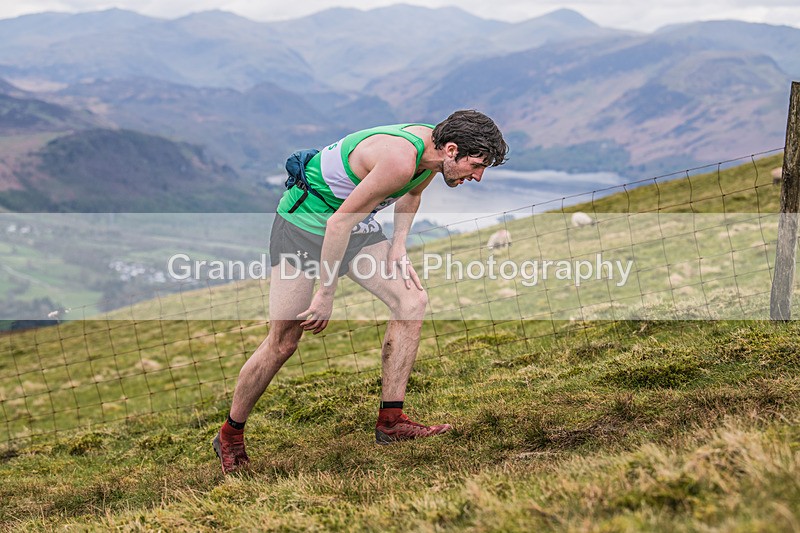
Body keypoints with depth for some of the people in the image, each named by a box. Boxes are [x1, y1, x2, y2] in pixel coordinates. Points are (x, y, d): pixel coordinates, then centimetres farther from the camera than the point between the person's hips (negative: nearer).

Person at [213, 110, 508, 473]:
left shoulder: (434, 148, -6)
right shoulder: (400, 160, -33)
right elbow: (340, 223, -29)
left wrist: (398, 248, 3)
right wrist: (325, 295, -23)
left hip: (357, 225, 8)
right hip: (305, 222, -8)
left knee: (413, 300, -8)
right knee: (283, 343, -6)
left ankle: (390, 422, -4)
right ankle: (230, 435, 14)